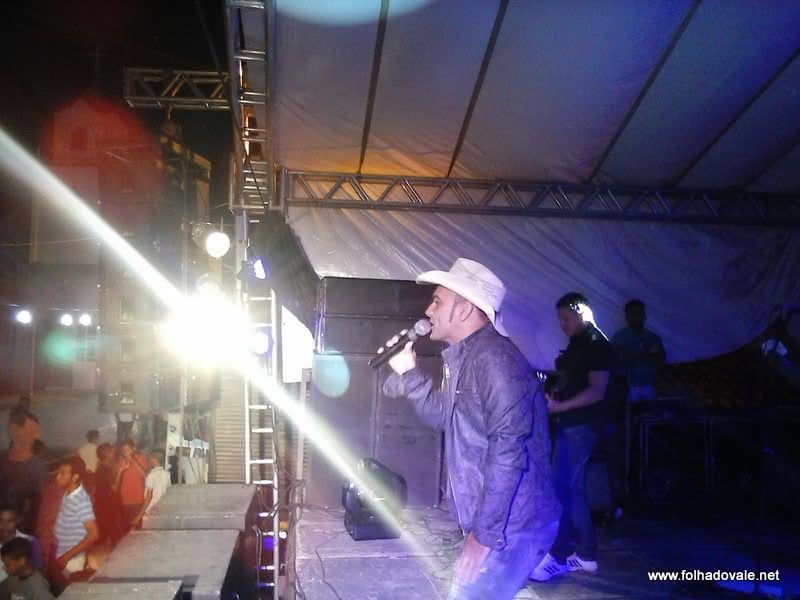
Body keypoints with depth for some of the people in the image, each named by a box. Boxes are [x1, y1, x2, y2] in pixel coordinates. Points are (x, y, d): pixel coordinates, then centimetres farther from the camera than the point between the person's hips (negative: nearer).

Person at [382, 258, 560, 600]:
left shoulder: (493, 359, -22)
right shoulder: (464, 357, 10)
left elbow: (509, 451, -28)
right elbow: (443, 417, 21)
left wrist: (485, 534, -25)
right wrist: (409, 373, 8)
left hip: (510, 525, -10)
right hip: (491, 519, 10)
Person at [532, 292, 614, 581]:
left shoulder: (596, 344, -12)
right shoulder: (576, 343, 15)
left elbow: (596, 391, -19)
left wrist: (559, 406, -24)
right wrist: (553, 393, 7)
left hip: (582, 424, -9)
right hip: (569, 423, 9)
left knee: (561, 488, -9)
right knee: (573, 488, 11)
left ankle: (558, 556, -1)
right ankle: (585, 554, 19)